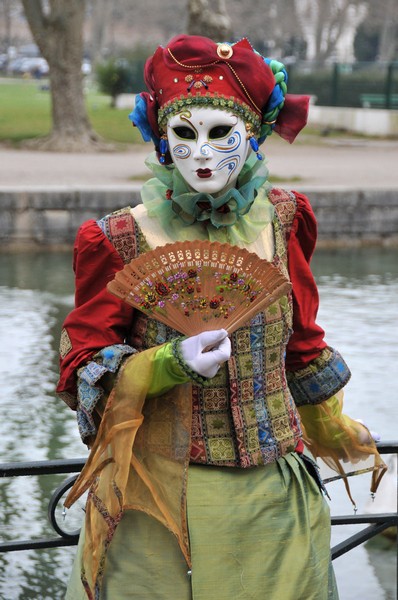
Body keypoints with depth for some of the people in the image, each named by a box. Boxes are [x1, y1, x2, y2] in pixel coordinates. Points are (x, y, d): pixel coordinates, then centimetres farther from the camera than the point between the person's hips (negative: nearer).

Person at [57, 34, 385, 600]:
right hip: (160, 501, -3)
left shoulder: (280, 219, 2)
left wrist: (329, 427, 28)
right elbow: (82, 371, -6)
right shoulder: (122, 240, -7)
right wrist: (173, 363, -22)